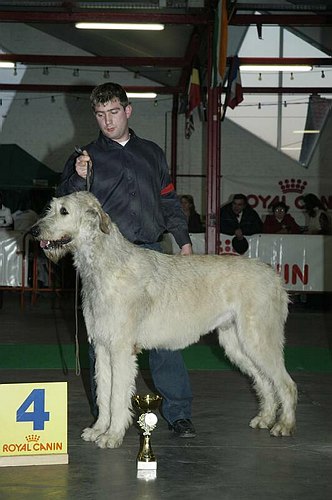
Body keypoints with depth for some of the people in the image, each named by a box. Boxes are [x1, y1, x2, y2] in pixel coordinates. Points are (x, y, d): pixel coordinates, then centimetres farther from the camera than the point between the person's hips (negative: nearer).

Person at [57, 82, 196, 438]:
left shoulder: (152, 154, 18)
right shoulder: (86, 157, 10)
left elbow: (169, 201, 21)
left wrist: (183, 239, 12)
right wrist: (78, 178, -14)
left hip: (150, 253, 2)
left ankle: (178, 411, 4)